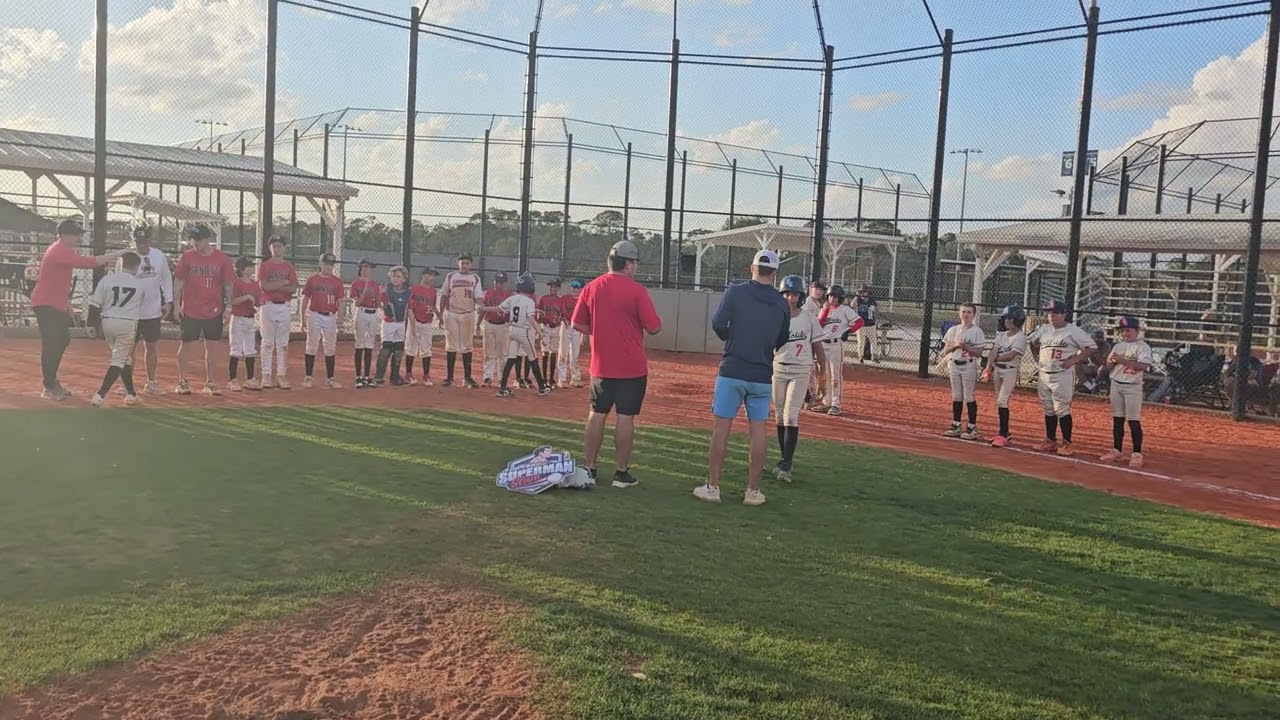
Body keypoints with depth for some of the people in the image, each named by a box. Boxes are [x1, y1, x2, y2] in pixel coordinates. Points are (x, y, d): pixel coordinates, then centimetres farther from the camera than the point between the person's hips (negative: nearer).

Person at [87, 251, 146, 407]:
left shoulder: (107, 279, 2)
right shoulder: (140, 285, 4)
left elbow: (94, 305, -1)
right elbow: (142, 305, 14)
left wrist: (93, 324, 7)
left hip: (107, 322, 3)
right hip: (128, 324, -3)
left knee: (124, 358, 19)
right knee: (119, 360, 1)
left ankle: (131, 393, 23)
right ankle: (100, 395, -13)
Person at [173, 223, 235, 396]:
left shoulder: (222, 258, -2)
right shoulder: (187, 257, -1)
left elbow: (228, 284, 2)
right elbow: (178, 282, 3)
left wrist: (228, 307, -3)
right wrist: (176, 305, -3)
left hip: (214, 311, 1)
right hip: (189, 311, 0)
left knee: (212, 347, 6)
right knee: (185, 346, 4)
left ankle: (209, 382, 17)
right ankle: (182, 382, 16)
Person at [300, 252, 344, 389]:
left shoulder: (337, 281, 6)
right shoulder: (312, 280, 2)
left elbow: (340, 301, 5)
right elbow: (305, 300, 4)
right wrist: (303, 320, -1)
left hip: (331, 317, 2)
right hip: (314, 315, -2)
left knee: (330, 348, 5)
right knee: (311, 347, 0)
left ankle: (330, 379, 11)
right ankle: (308, 378, 6)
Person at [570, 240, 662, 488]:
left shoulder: (591, 288, 1)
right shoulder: (636, 290, -12)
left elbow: (577, 324, 5)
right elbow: (654, 328, -11)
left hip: (601, 366, 4)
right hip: (632, 367, -4)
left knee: (597, 416, 11)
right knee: (626, 418, 3)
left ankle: (589, 469, 15)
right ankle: (621, 473, 9)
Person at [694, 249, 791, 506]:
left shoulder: (735, 292, -4)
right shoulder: (782, 304, 5)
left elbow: (718, 324, -11)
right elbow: (781, 342, 11)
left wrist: (731, 339, 8)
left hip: (732, 371, -2)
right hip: (762, 375, 2)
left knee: (722, 426, 3)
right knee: (758, 428, 8)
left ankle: (712, 487, 6)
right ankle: (753, 491, 12)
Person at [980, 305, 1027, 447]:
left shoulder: (1020, 337, -11)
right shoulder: (1001, 335, 9)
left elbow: (1010, 356, -19)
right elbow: (994, 352, -3)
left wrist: (995, 358, -5)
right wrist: (988, 368, -16)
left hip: (1010, 371, -7)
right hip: (997, 370, 7)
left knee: (1002, 401, -11)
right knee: (1000, 402, 11)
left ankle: (1003, 434, -7)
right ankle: (1004, 432, 21)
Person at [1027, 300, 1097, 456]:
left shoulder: (1073, 331, -9)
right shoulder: (1044, 329, 7)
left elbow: (1090, 347, -8)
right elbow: (1032, 341, 25)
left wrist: (1074, 360, -16)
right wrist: (1038, 356, 12)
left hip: (1063, 375, -6)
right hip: (1044, 374, 6)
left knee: (1062, 409, -7)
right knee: (1048, 409, 12)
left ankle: (1067, 443, 0)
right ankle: (1050, 441, 21)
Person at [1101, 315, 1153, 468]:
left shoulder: (1142, 346, -7)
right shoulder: (1118, 346, 11)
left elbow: (1143, 365, -20)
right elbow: (1109, 367, 12)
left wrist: (1123, 360, -24)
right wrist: (1112, 360, -10)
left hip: (1133, 386, -6)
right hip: (1116, 385, 6)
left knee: (1134, 420, -5)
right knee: (1117, 419, 10)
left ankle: (1137, 454, 0)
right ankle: (1117, 451, 17)